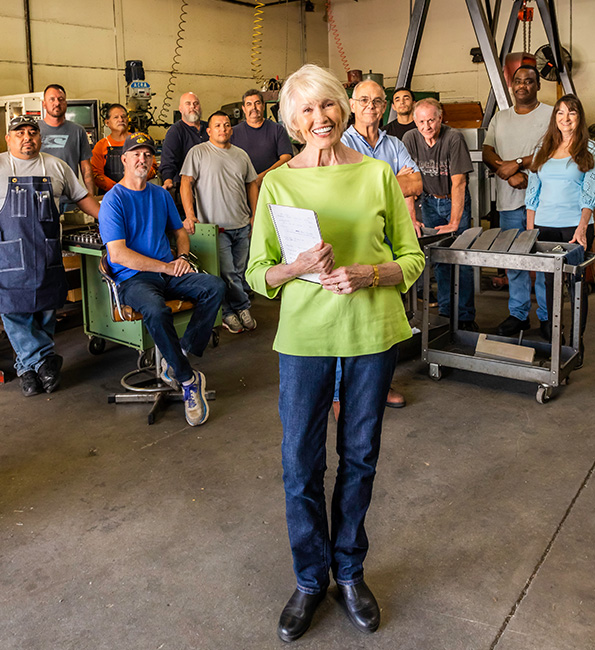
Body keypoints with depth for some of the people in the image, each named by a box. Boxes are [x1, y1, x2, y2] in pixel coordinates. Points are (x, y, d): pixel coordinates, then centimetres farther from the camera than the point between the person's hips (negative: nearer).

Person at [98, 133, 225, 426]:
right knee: (156, 311, -37)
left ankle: (176, 358, -15)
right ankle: (188, 380, -19)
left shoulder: (161, 194, 16)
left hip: (169, 273, 6)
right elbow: (118, 254, -14)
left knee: (215, 286, -19)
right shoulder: (114, 200, -5)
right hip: (133, 279, -6)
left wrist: (182, 256, 4)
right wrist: (165, 267, -14)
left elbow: (179, 231, 27)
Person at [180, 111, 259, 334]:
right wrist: (189, 214, -18)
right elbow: (186, 183, -6)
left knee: (238, 272, 8)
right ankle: (243, 308, 13)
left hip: (242, 225, 5)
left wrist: (255, 215, 13)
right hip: (215, 226, -5)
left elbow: (251, 184, 20)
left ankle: (230, 312, 22)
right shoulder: (198, 152, 0)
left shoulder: (241, 155, 15)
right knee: (226, 273, -6)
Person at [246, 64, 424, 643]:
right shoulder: (278, 182, 0)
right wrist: (300, 266, -19)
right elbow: (258, 274, 1)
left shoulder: (378, 174, 2)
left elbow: (412, 259, 3)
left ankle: (350, 571, 35)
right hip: (305, 334, 0)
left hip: (373, 333, 1)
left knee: (360, 457, 13)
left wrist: (368, 274, -16)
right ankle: (311, 579, 29)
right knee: (300, 463, 5)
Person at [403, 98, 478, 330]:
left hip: (456, 201, -3)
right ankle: (445, 311, 11)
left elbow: (458, 182, -22)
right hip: (429, 201, 3)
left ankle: (465, 316, 2)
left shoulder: (454, 138, -21)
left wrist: (454, 223, -23)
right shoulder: (410, 139, -11)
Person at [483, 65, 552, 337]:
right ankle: (518, 314, 18)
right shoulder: (500, 117, 16)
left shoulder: (551, 115, 2)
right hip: (509, 201, 4)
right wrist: (511, 175, -9)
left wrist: (517, 164, -15)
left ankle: (547, 317, 9)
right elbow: (487, 151, 6)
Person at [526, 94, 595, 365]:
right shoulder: (543, 150, 13)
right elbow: (533, 190, 14)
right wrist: (530, 227, 7)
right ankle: (551, 336, 17)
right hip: (545, 226, 3)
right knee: (550, 281, 6)